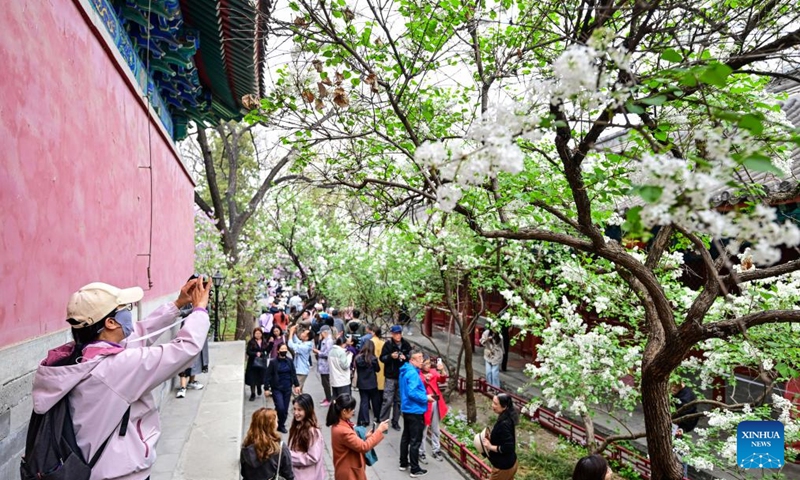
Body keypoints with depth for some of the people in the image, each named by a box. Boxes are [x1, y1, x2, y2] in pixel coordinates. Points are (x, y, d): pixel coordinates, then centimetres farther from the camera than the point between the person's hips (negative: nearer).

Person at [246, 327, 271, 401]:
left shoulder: (264, 342, 6)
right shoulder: (251, 342, -4)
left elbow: (268, 350, 6)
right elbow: (248, 352, -9)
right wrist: (256, 354, -23)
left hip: (262, 363, 2)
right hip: (253, 363, -2)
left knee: (261, 378, 6)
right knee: (252, 379, 1)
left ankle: (259, 386, 40)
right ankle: (253, 394, 15)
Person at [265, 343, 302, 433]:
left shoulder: (290, 361, 2)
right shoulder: (273, 362, -8)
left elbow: (293, 374, 10)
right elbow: (268, 376, -6)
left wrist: (297, 385, 8)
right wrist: (267, 388, -8)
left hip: (287, 388, 3)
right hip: (276, 389, -3)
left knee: (285, 409, 7)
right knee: (280, 408, -12)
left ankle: (281, 425, 26)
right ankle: (275, 424, 14)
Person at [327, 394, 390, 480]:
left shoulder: (339, 424, 0)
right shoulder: (342, 431, -31)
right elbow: (364, 447, -26)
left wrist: (365, 437, -1)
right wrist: (379, 430, -21)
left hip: (349, 469, 9)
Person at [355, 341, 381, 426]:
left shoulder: (358, 358, -7)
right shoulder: (373, 358, -16)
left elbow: (356, 368, 7)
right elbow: (378, 369, -3)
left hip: (361, 384, 2)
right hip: (372, 384, -2)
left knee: (364, 401, 8)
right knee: (375, 401, 16)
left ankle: (364, 420, 4)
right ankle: (378, 417, 28)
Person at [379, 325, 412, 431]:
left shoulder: (406, 344, 2)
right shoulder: (388, 344, -7)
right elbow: (382, 358, -5)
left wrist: (406, 357, -10)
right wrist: (390, 356, -23)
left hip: (403, 376, 4)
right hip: (390, 377, -3)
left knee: (399, 400, 11)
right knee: (388, 400, -5)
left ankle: (395, 421, 23)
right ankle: (382, 422, 6)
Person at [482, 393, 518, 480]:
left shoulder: (504, 424, -30)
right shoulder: (506, 418, 0)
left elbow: (508, 447, -30)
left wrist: (490, 447, -23)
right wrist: (491, 438, 3)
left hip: (503, 466, -9)